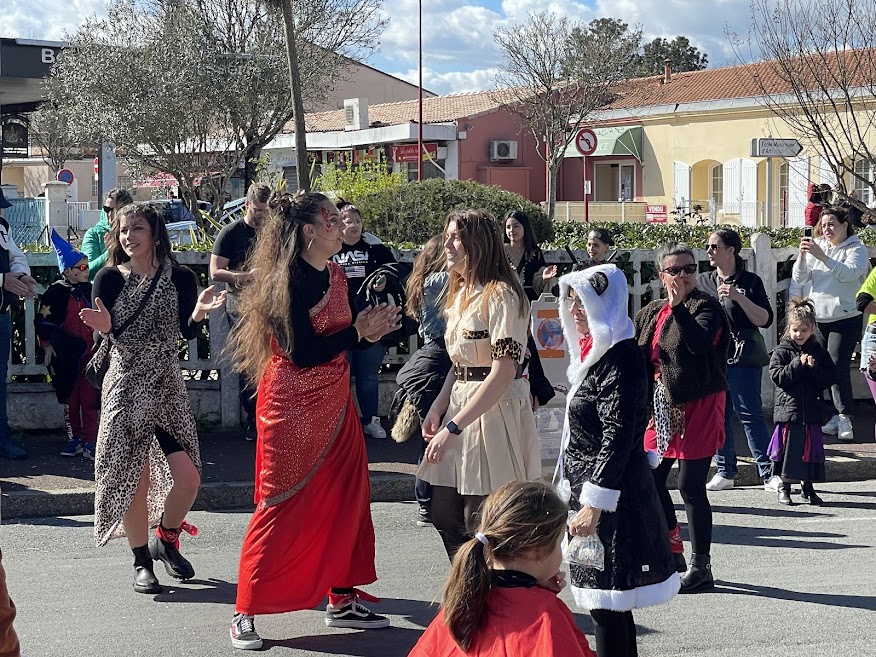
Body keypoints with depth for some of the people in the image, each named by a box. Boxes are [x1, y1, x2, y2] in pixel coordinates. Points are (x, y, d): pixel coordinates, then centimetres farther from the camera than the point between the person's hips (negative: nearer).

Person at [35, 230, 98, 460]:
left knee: (89, 400, -2)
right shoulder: (56, 292, -4)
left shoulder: (91, 291, 5)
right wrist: (48, 347, -6)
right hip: (65, 355, -1)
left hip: (89, 353, 1)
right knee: (70, 399, 8)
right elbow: (43, 322, -2)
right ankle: (74, 439, 17)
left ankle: (90, 441, 2)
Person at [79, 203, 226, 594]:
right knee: (134, 480, -2)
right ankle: (142, 562, 16)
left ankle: (166, 541, 23)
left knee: (188, 477, -5)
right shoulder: (110, 278, -1)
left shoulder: (180, 278, 2)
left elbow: (189, 333, -4)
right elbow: (106, 339, -3)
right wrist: (104, 328, -25)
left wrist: (199, 313, -24)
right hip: (126, 389, -2)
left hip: (168, 387, 2)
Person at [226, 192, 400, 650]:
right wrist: (358, 331, -16)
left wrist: (370, 331, -4)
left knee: (347, 500, 10)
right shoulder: (285, 280, -17)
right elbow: (303, 353, -22)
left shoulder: (336, 274, 8)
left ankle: (342, 600, 20)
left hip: (334, 403, 8)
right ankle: (246, 613, 4)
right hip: (293, 408, -8)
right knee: (283, 508, -4)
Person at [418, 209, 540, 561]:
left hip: (495, 411, -9)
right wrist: (437, 407, 6)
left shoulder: (500, 294, -15)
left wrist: (454, 427, -23)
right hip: (461, 405, 9)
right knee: (445, 516, 12)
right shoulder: (461, 294, 14)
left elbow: (503, 373, -22)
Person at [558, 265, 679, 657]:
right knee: (611, 605, 15)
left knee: (607, 604, -7)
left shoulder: (620, 360, -17)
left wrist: (593, 505, -23)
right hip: (591, 492, 10)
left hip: (611, 499, -10)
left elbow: (617, 440, -21)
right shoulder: (596, 353, 13)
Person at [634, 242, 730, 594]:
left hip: (697, 406, -7)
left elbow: (701, 343, -26)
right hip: (661, 407, 7)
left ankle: (701, 566, 4)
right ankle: (673, 553, 26)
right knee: (651, 479, 10)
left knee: (691, 486, -6)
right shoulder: (650, 313, 12)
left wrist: (678, 305, -23)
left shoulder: (705, 306, -8)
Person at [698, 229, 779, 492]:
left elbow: (765, 319, -6)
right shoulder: (703, 281, 12)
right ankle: (725, 472, 14)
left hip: (743, 356, -4)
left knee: (750, 414, -6)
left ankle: (768, 473, -2)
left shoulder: (750, 281, 0)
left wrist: (739, 297, -15)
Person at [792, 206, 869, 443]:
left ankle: (845, 417, -8)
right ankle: (838, 416, 15)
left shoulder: (856, 248, -3)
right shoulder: (817, 246, 7)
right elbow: (799, 279, 4)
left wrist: (822, 256, -30)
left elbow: (849, 274, -22)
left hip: (845, 318, -5)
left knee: (838, 367, -14)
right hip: (818, 317, 5)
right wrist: (802, 256, -14)